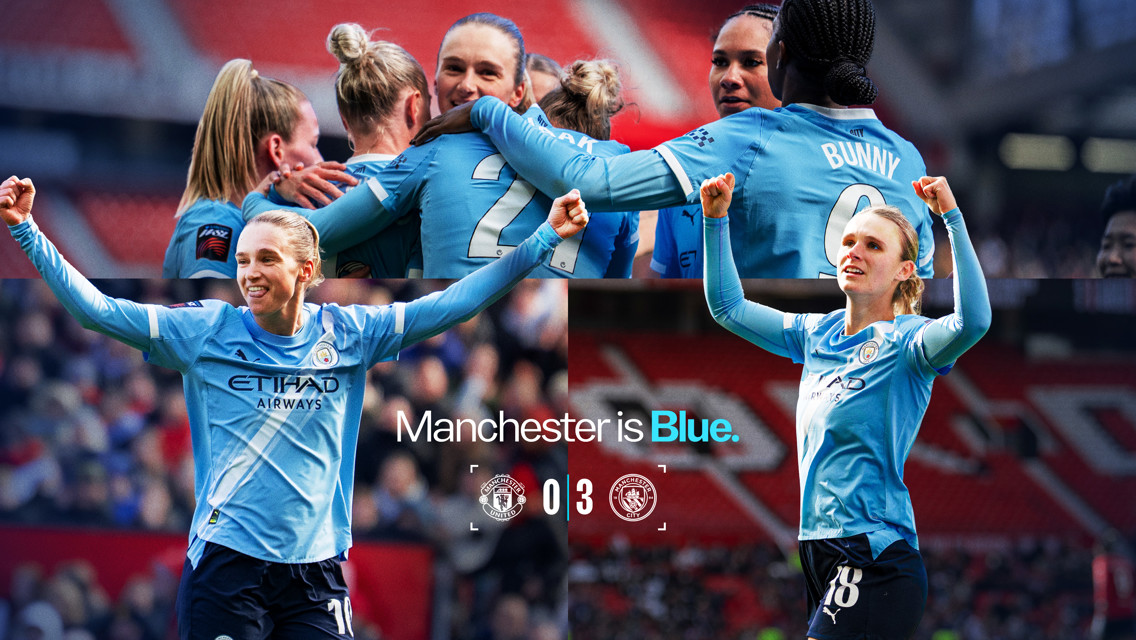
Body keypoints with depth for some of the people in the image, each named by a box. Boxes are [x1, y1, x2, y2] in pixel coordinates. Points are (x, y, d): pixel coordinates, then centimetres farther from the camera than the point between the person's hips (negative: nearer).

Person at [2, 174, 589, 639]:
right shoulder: (206, 332, 0)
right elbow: (96, 309, -3)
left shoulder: (348, 335, 5)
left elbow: (456, 304, 6)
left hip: (316, 570, 2)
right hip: (225, 564, -2)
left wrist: (544, 238, 2)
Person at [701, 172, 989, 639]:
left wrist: (952, 218, -30)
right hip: (817, 549, 7)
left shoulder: (905, 341, -7)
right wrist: (716, 220, 11)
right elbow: (727, 307, 22)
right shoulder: (817, 333, 14)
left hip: (876, 560, -7)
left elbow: (972, 321, -28)